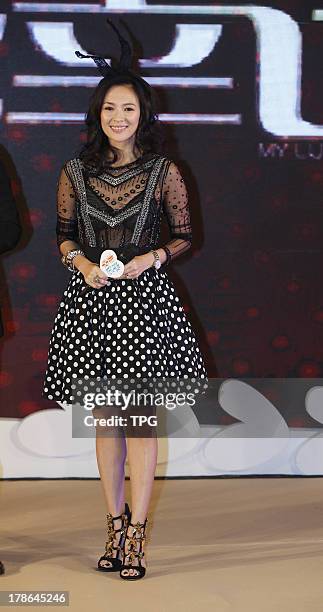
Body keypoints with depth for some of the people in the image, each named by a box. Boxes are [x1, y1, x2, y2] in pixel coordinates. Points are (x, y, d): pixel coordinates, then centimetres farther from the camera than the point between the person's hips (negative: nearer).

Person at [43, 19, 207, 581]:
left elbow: (183, 237, 5)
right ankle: (116, 522, 20)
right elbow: (65, 237, 12)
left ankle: (135, 534, 1)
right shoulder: (75, 172, 5)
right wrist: (83, 264, -8)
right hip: (92, 299, 3)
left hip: (145, 299, -2)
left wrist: (148, 259, -12)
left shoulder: (164, 172, 0)